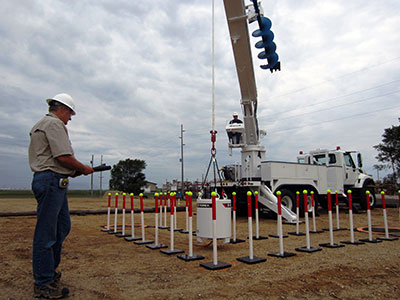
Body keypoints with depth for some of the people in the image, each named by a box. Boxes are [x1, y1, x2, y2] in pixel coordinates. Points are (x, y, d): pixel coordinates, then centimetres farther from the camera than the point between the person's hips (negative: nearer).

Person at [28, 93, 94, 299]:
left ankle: (49, 270, 31)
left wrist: (74, 171, 15)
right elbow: (64, 157, -19)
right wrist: (83, 169, -3)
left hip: (54, 183, 11)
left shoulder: (41, 125, 23)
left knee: (62, 226, 18)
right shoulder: (54, 123, -10)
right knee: (46, 232, -3)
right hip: (52, 180, -11)